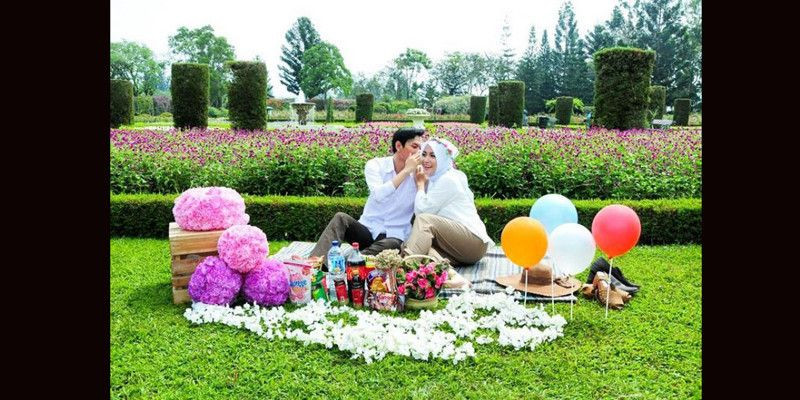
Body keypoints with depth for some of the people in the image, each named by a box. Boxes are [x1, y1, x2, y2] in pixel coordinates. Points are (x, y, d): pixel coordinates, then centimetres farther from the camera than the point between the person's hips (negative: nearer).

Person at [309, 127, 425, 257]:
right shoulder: (376, 165, -3)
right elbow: (379, 195, -24)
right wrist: (406, 170, -21)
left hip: (394, 236, -1)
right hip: (368, 228, 1)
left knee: (393, 244, -36)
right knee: (341, 218, -27)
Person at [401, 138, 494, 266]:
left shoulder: (448, 179, -10)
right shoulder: (434, 180, 18)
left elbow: (422, 211, -13)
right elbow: (419, 209, 11)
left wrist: (420, 183, 0)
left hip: (473, 242, -8)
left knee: (424, 220, -26)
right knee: (407, 244, -13)